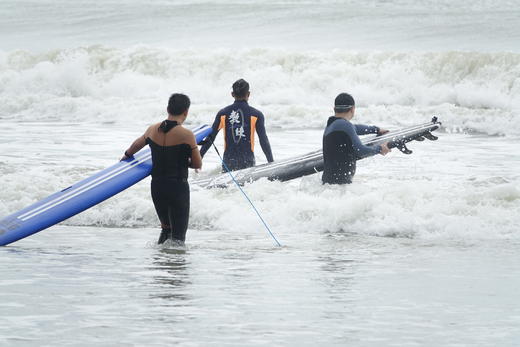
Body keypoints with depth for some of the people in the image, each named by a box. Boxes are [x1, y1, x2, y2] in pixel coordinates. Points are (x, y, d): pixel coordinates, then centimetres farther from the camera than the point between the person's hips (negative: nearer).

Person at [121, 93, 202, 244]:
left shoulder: (153, 129, 3)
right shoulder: (186, 135, -13)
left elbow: (137, 144, 25)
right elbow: (198, 164, -6)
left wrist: (127, 155, 46)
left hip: (157, 186, 5)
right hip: (178, 187, -5)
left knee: (166, 227, 26)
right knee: (179, 234, -2)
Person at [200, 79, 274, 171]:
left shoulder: (223, 113, 3)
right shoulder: (256, 115, -3)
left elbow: (210, 137, 5)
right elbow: (263, 140, -5)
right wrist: (271, 163, 0)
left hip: (228, 161, 2)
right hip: (247, 162, -2)